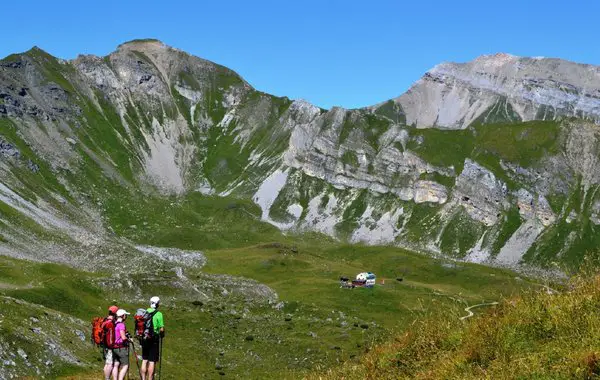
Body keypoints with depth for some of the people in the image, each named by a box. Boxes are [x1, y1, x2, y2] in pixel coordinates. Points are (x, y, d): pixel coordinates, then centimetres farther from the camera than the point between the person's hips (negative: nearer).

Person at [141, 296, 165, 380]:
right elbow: (161, 329, -14)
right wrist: (162, 334, 6)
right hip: (154, 340, -5)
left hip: (144, 339, 5)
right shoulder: (158, 314, -12)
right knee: (152, 362, 0)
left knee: (144, 360, 15)